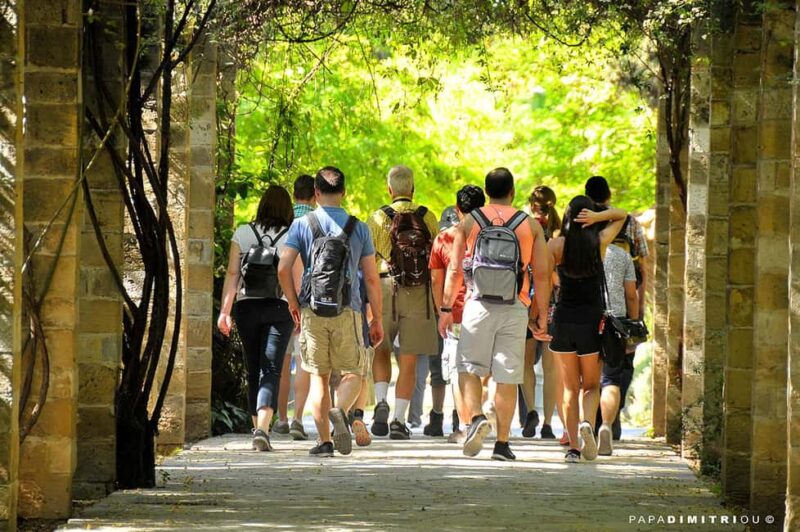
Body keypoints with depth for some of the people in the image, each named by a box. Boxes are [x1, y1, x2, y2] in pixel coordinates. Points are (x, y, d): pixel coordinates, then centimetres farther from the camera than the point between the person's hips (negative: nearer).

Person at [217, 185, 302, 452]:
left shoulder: (242, 233, 4)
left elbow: (232, 274, 2)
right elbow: (296, 278, -3)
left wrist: (225, 310, 3)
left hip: (246, 307, 2)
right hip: (279, 308, -2)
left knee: (253, 369, 15)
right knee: (271, 370, -4)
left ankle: (258, 427, 21)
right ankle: (262, 428, -22)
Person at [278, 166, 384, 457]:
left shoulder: (302, 225, 2)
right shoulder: (358, 228, 4)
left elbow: (283, 270, -6)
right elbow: (371, 278, 3)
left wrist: (293, 304, 9)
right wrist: (377, 319, 10)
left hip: (312, 312, 0)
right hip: (347, 312, 0)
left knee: (318, 376, 9)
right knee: (353, 372, 10)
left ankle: (324, 441, 4)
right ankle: (340, 411, -20)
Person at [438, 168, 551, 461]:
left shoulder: (469, 222, 4)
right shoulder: (530, 225, 5)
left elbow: (454, 269, 1)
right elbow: (542, 274, 2)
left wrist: (446, 308, 6)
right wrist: (541, 315, 6)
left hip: (479, 305, -1)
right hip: (514, 309, 1)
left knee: (469, 368, 10)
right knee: (507, 376, 4)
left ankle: (476, 417, -16)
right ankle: (502, 444, 4)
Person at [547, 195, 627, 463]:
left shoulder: (557, 244, -3)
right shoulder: (600, 242, -1)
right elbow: (622, 215, 14)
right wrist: (597, 217, -4)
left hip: (564, 318, 0)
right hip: (591, 319, 0)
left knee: (570, 388, 8)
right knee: (591, 385, 11)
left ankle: (573, 447, 2)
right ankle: (587, 423, -19)